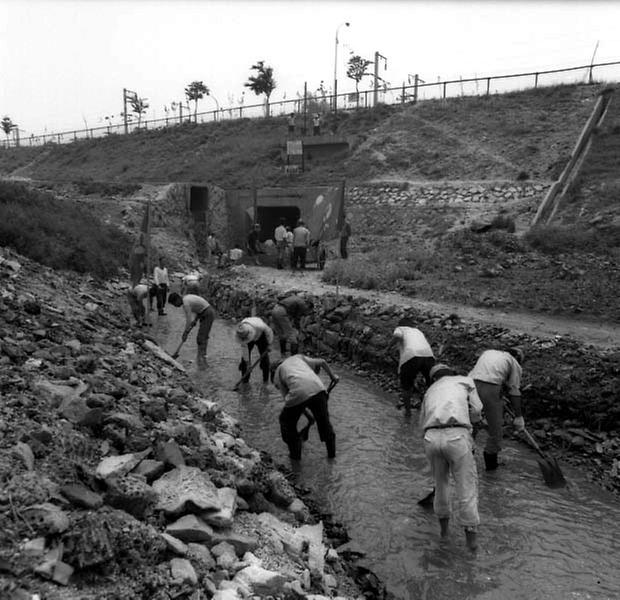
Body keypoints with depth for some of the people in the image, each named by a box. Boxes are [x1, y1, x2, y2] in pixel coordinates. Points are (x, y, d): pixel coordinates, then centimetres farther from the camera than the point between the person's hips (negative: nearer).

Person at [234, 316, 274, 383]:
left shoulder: (259, 326, -44)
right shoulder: (238, 335, -37)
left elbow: (269, 331, -22)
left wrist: (269, 344, -13)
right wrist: (247, 363, -26)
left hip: (260, 335, -1)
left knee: (264, 357, -5)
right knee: (244, 359, -7)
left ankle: (265, 380, 6)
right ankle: (244, 381, 6)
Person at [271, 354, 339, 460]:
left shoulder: (277, 376, 27)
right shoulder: (298, 357, 36)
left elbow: (287, 397, 22)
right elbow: (322, 362, 30)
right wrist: (332, 376, 45)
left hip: (298, 392, -3)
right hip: (318, 388, 3)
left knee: (286, 422, 23)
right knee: (323, 419, 26)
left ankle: (295, 453, 29)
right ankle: (331, 451, 37)